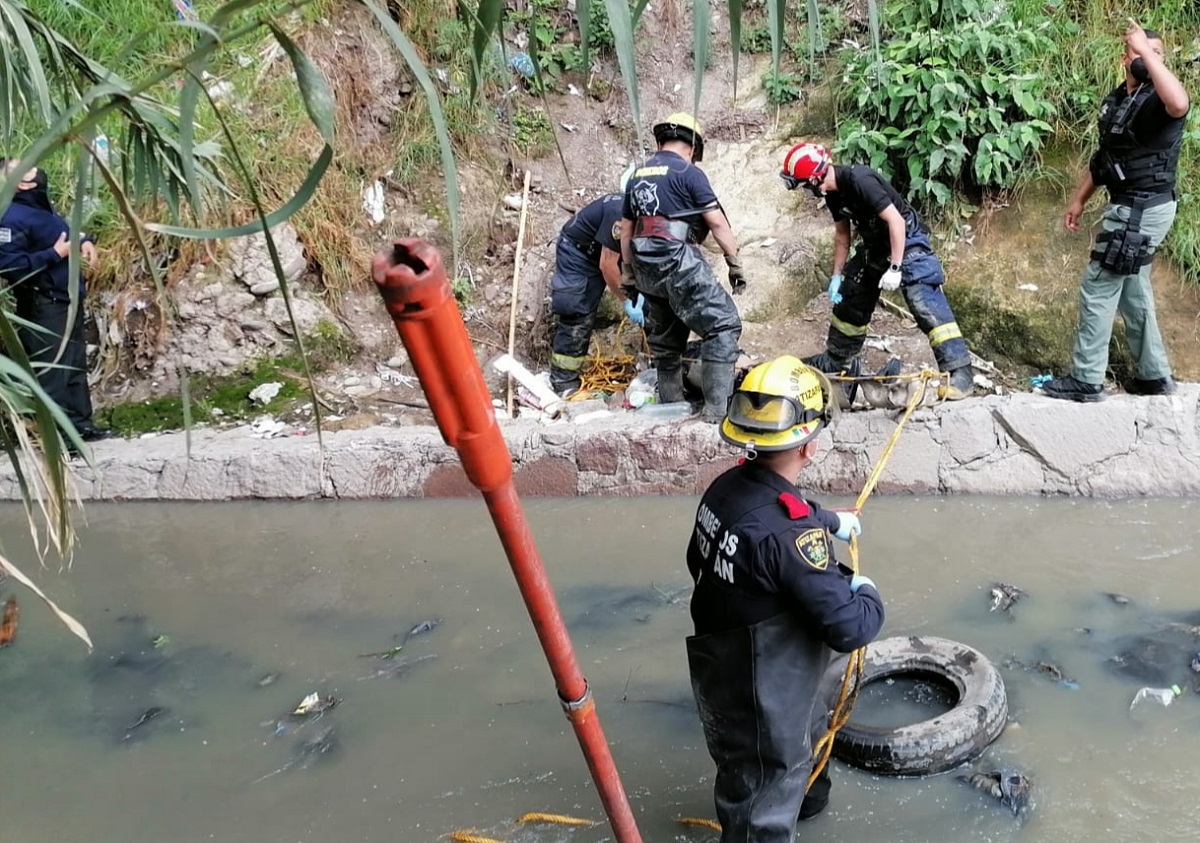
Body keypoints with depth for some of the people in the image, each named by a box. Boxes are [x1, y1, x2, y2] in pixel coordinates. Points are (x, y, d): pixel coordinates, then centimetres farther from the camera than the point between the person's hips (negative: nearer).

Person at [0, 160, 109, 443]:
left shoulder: (42, 205, 10)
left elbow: (64, 230, 29)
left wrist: (85, 241, 7)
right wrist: (55, 254, -23)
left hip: (68, 301, 10)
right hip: (43, 308, -10)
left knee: (76, 365, 17)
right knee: (51, 372, -5)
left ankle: (80, 424, 28)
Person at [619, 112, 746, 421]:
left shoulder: (637, 176, 16)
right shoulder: (688, 173, -4)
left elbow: (626, 231, 21)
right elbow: (718, 224, -7)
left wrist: (628, 273, 27)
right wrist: (735, 263, 1)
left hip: (646, 267, 8)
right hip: (679, 263, -8)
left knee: (664, 337, 18)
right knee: (723, 325, -5)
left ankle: (670, 405, 26)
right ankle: (717, 408, -12)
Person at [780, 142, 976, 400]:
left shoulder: (859, 180, -28)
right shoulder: (833, 193, 0)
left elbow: (896, 221, -29)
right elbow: (842, 233, 13)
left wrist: (895, 268, -28)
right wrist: (837, 274, 13)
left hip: (906, 242, -10)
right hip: (875, 246, 10)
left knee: (925, 304, -20)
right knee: (848, 300, 16)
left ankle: (960, 372, -23)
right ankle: (837, 361, 32)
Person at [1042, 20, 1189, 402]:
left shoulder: (1157, 100, -15)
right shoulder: (1115, 99, 12)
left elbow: (1179, 104, -41)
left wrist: (1147, 52, -34)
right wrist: (1079, 200, 20)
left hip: (1144, 209, -9)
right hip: (1132, 207, 9)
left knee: (1097, 289, -5)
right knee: (1131, 289, 16)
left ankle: (1086, 381, 3)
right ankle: (1154, 375, 26)